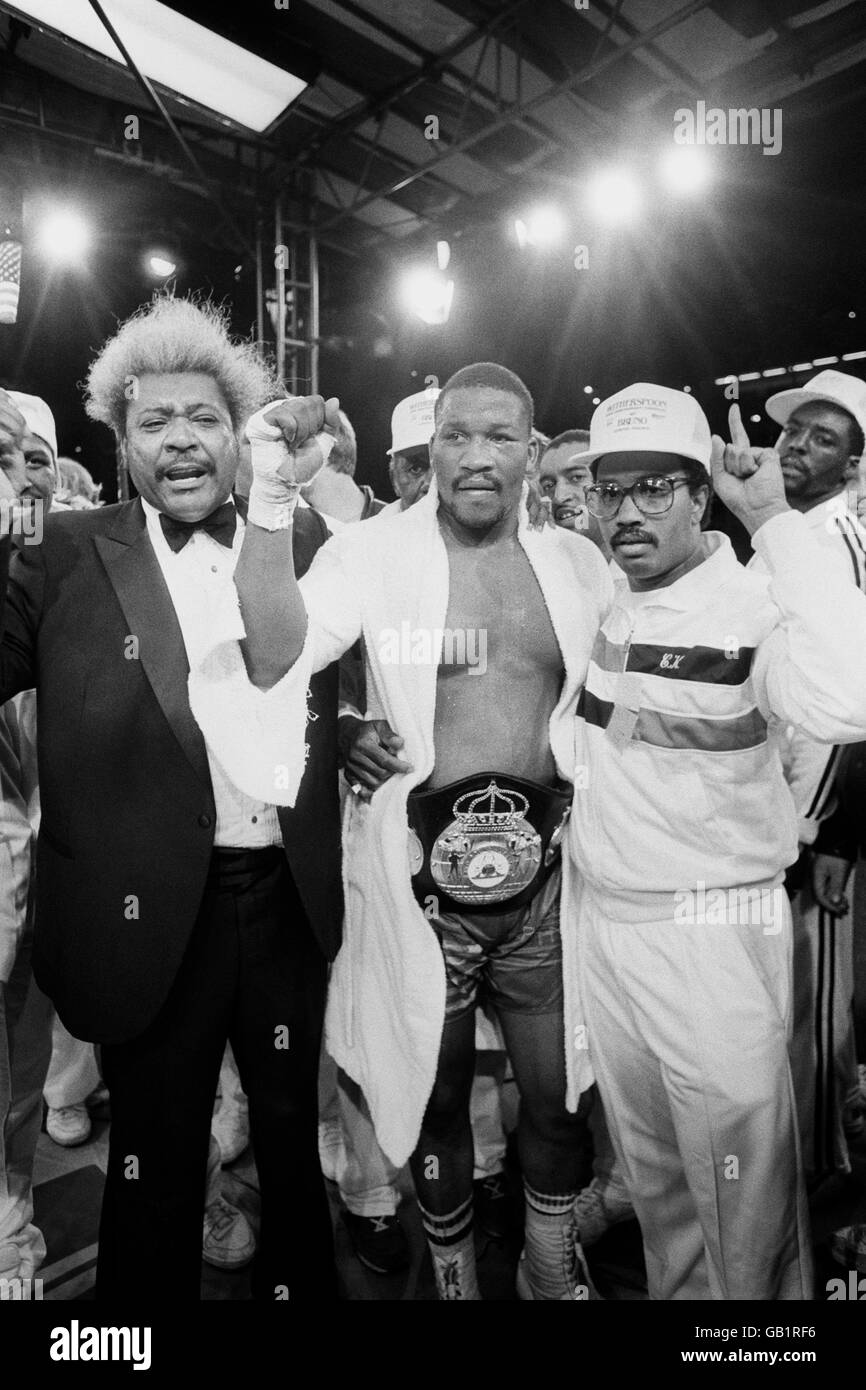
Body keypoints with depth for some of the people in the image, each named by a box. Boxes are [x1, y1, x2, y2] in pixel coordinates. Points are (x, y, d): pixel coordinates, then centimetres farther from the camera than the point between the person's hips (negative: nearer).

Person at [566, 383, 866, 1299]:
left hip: (714, 931, -5)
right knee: (650, 1175, 23)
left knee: (743, 1190, 11)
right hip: (600, 922, 6)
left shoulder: (753, 608, -15)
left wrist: (772, 521, -30)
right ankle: (673, 1291, 45)